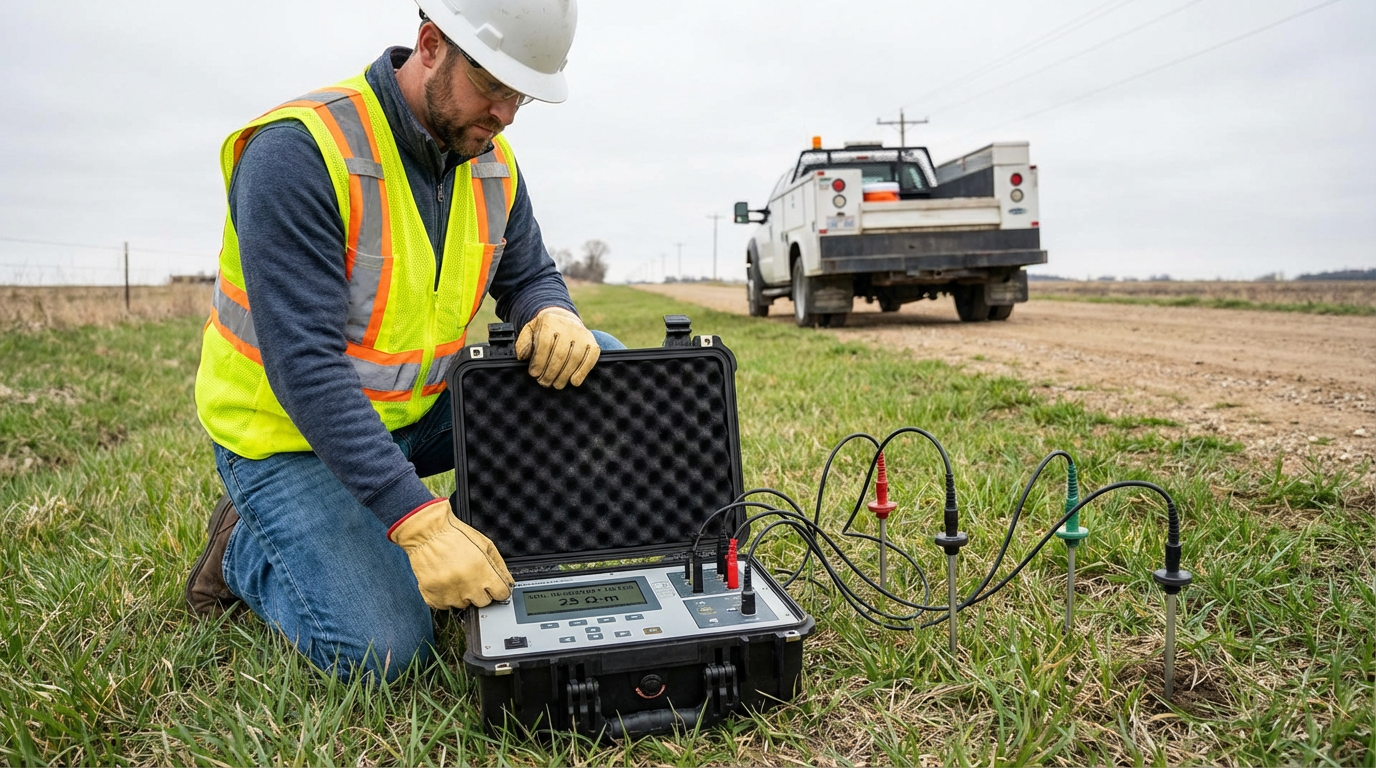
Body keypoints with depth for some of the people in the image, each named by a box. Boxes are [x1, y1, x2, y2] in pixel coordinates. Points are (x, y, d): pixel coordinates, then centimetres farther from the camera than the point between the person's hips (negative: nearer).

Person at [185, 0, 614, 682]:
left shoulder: (491, 163, -3)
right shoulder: (296, 152, -26)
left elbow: (532, 276, 7)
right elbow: (303, 364, -31)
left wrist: (554, 317, -21)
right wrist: (416, 517, -37)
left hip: (417, 412, 7)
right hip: (290, 432, -6)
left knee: (600, 365, -6)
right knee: (384, 649, -18)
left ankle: (500, 552, 5)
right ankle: (246, 548, 11)